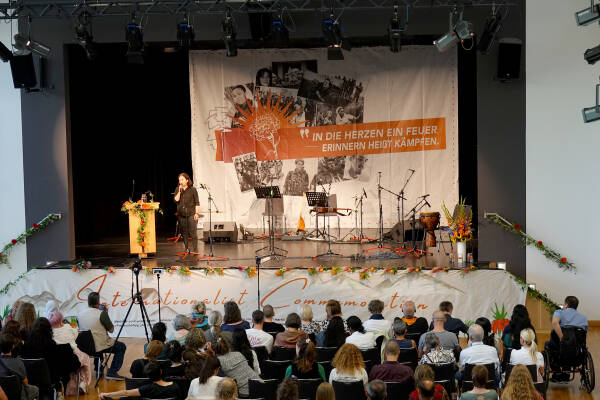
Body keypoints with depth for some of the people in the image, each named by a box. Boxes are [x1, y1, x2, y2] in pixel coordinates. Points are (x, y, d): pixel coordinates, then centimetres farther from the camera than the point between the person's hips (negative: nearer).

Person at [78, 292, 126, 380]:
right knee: (122, 347, 15)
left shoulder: (80, 315, 1)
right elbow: (111, 330, -7)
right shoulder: (101, 313, -16)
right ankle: (112, 373, 4)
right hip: (100, 346, -7)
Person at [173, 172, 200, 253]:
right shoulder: (177, 189, 9)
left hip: (191, 214, -4)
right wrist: (179, 191, -10)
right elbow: (176, 200, -3)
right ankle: (186, 249, 20)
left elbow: (197, 203, -1)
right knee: (184, 233, 9)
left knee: (193, 233, -7)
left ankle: (195, 250, -2)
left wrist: (196, 213, -8)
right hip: (181, 215, 4)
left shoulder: (193, 189, -2)